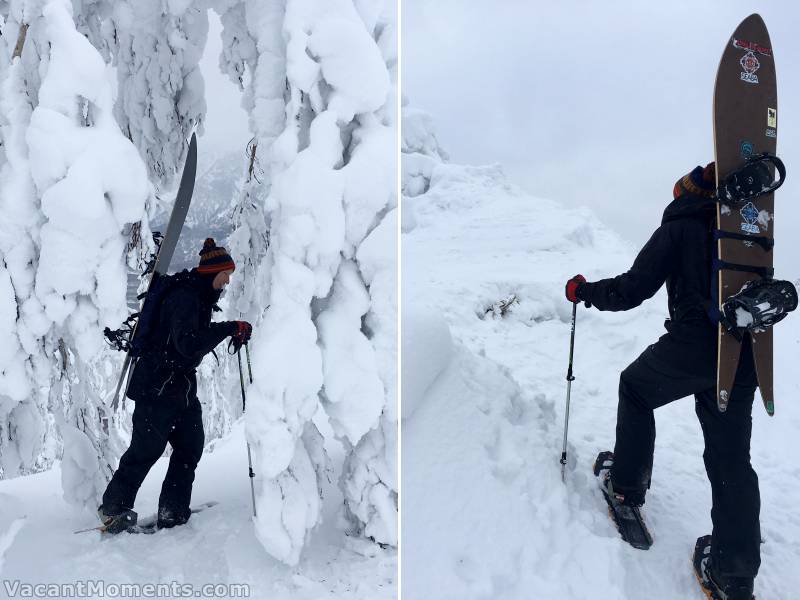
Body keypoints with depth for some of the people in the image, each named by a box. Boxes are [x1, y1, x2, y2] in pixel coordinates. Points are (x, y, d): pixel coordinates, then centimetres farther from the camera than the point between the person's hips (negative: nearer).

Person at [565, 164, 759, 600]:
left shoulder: (677, 230, -3)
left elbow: (630, 291, -6)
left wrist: (583, 291, 9)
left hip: (689, 349, -5)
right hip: (743, 359, 5)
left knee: (635, 388, 25)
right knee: (731, 460, 10)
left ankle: (627, 483, 26)